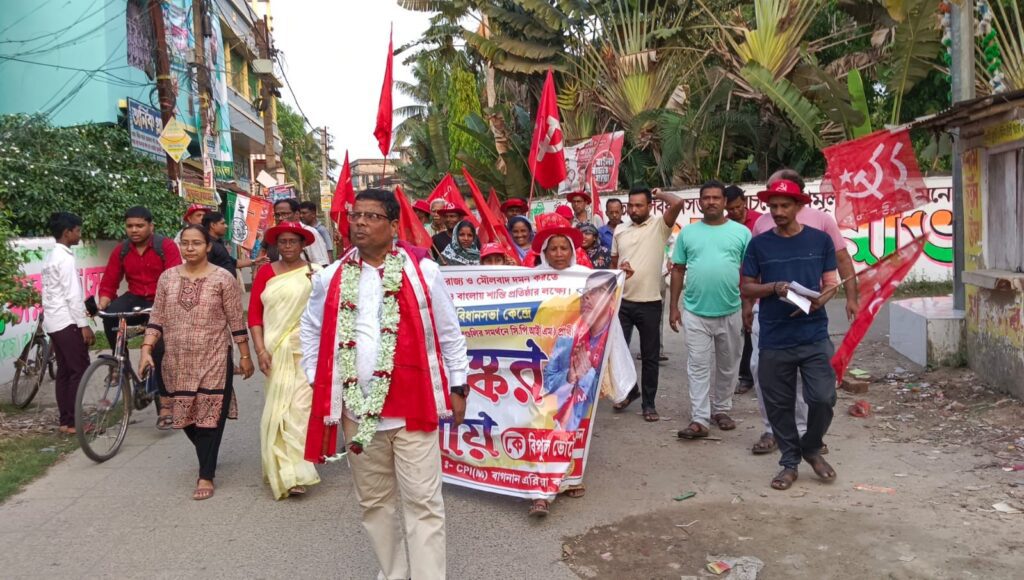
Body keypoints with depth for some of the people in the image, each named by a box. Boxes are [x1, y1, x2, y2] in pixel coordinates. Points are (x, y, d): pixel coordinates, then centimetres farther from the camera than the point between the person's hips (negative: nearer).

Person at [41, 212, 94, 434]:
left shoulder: (50, 258, 16)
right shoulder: (66, 258, -14)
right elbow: (72, 295, -19)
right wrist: (84, 324, -17)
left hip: (52, 322, 10)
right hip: (67, 322, -10)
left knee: (64, 370, 11)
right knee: (80, 369, -5)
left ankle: (64, 420, 13)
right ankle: (72, 422, -4)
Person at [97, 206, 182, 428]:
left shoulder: (166, 246, -10)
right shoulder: (121, 251, 3)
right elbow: (108, 283, 2)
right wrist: (102, 304, -17)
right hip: (136, 299, 4)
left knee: (160, 349, -16)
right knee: (111, 314, -28)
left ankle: (165, 405, -6)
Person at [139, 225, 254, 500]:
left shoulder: (223, 279, -5)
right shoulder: (167, 277, 6)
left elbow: (236, 322, -3)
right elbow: (157, 319, 7)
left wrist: (245, 356, -2)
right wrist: (146, 349, -3)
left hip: (213, 361, -4)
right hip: (178, 362, 4)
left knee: (209, 417, -2)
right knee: (184, 416, 12)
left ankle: (206, 476, 9)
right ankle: (207, 457, 38)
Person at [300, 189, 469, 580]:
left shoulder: (422, 271, -3)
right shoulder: (331, 277, 5)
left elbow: (449, 333, 4)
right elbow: (310, 328, 19)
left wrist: (458, 387, 4)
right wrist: (317, 381, 11)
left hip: (413, 405, -3)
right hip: (356, 410, 3)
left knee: (423, 502, 0)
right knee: (374, 502, 14)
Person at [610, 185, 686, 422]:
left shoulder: (659, 225, -4)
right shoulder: (620, 230, 9)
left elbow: (678, 204, -23)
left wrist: (659, 194, -4)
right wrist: (619, 270, -6)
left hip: (649, 303, -3)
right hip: (622, 301, 3)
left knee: (650, 356, 6)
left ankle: (649, 403, 19)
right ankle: (629, 389, 28)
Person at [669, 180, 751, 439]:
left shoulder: (741, 232, 2)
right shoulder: (687, 232, 5)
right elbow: (678, 270, 7)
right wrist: (673, 307, 4)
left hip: (731, 313, 1)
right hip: (695, 313, 0)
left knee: (727, 366, 13)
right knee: (698, 367, 0)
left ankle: (721, 410, 29)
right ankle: (699, 419, 2)